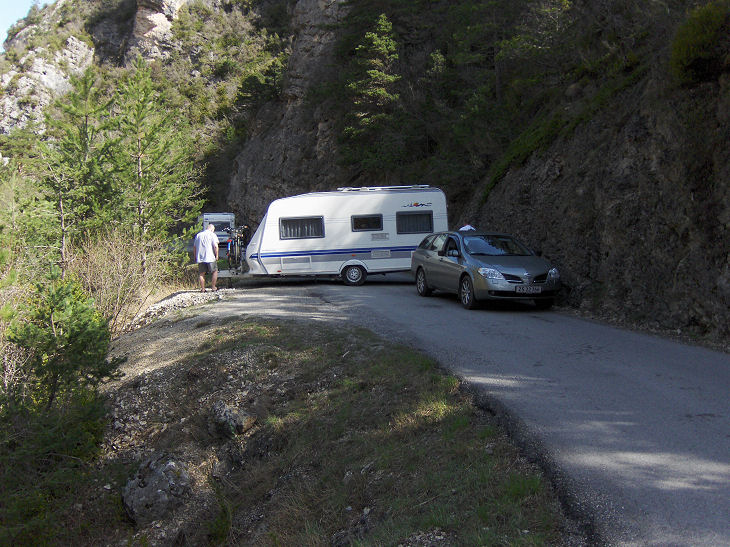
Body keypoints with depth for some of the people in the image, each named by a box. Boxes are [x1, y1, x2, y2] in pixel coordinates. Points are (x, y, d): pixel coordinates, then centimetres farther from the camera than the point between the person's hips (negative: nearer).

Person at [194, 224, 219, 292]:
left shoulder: (198, 235, 15)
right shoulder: (212, 235, -1)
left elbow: (195, 247, 16)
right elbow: (215, 246, -12)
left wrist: (195, 257, 22)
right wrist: (216, 255, -5)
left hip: (200, 258, 4)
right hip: (210, 258, -4)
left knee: (201, 273, 9)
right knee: (214, 271, 9)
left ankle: (202, 288, 8)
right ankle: (213, 287, 7)